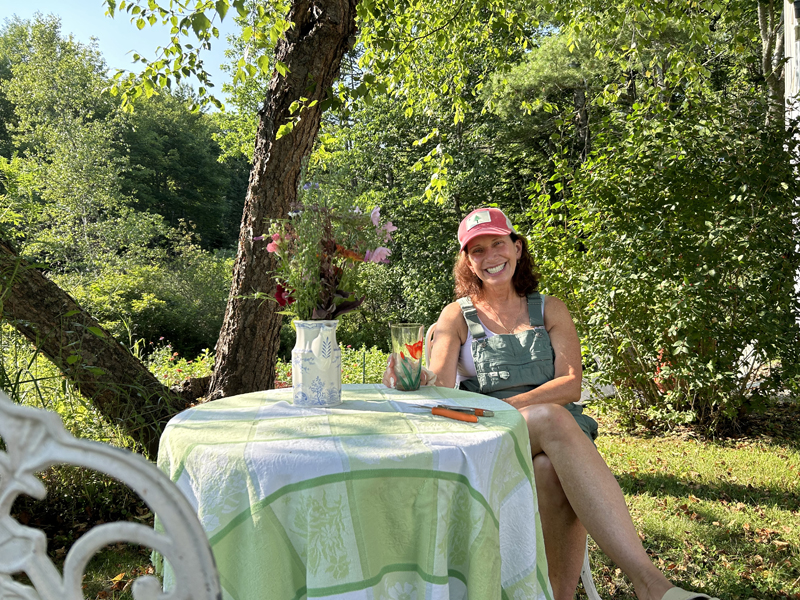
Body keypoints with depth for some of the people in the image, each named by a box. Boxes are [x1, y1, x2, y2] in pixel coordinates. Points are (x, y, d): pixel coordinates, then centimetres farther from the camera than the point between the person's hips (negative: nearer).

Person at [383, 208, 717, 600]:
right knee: (553, 419, -37)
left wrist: (510, 405, -14)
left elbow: (571, 384, 3)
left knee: (553, 472, -39)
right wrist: (417, 378, -29)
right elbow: (440, 382, -4)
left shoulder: (549, 310, 17)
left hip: (553, 433, 2)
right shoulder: (458, 315, 14)